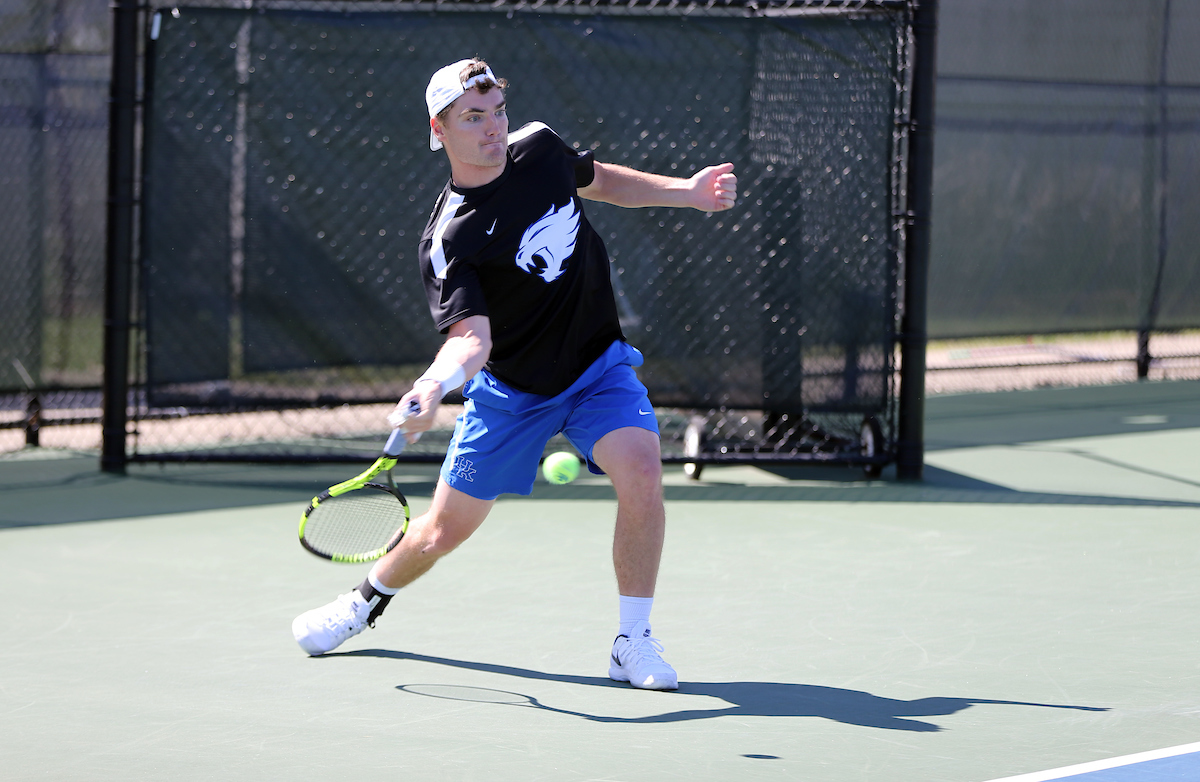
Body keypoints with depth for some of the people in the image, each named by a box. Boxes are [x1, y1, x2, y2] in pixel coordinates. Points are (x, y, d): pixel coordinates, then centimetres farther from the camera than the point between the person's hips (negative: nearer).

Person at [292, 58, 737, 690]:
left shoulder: (539, 148, -7)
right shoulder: (447, 241, -23)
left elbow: (599, 180, 17)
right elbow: (471, 336, -34)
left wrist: (685, 190, 9)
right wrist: (433, 386, -55)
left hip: (598, 366, 3)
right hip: (510, 389, -2)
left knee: (641, 472, -26)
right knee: (445, 530, 6)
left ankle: (634, 644, -13)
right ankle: (365, 602, 40)